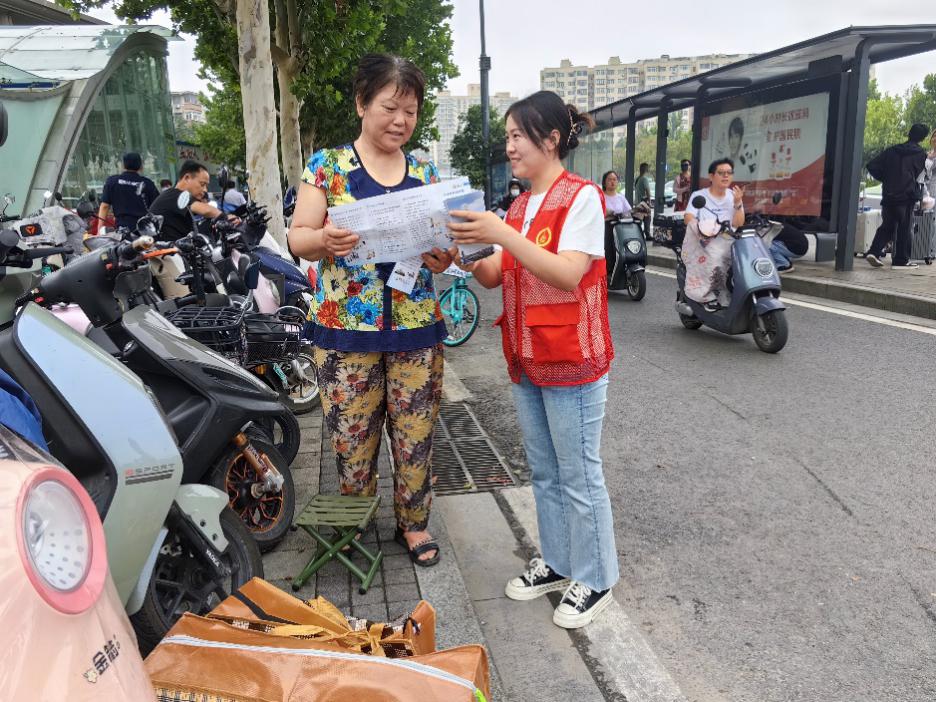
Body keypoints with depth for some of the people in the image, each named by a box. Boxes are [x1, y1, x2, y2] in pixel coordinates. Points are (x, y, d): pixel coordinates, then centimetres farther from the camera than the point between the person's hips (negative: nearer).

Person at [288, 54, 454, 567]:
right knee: (352, 439, 6)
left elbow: (442, 247, 11)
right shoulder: (327, 166, 1)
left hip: (416, 328, 3)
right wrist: (325, 240, -26)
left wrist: (442, 256, -13)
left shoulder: (426, 174, 10)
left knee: (415, 436, 8)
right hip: (346, 328, -2)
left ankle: (413, 523, 30)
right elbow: (298, 238, -3)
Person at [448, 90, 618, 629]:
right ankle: (557, 564, 34)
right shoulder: (520, 205, 13)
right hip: (527, 360, 8)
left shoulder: (581, 197, -11)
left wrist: (502, 235, -29)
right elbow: (495, 277, 9)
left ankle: (594, 582, 21)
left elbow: (568, 274, -23)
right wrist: (463, 258, -10)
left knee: (579, 476, 4)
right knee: (544, 472, 18)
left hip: (572, 362, -8)